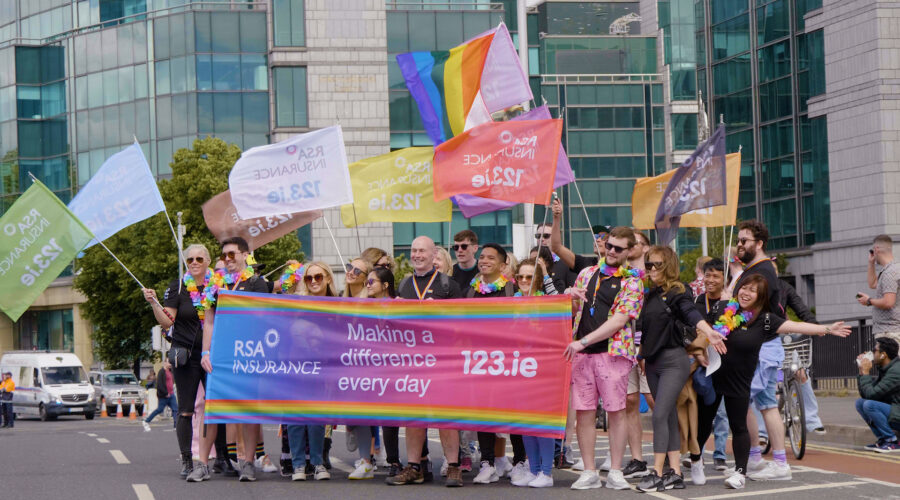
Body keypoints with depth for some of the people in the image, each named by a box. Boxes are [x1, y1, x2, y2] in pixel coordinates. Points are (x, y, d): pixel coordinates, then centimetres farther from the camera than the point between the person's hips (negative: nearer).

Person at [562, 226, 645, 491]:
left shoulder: (632, 282, 1)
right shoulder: (587, 274, 15)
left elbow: (619, 321, -10)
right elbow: (572, 312, 21)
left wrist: (584, 341, -16)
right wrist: (572, 299, -3)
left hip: (613, 352, -4)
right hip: (581, 353, 4)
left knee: (616, 411, -1)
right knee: (583, 411, 2)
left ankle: (615, 472, 5)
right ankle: (589, 472, 7)